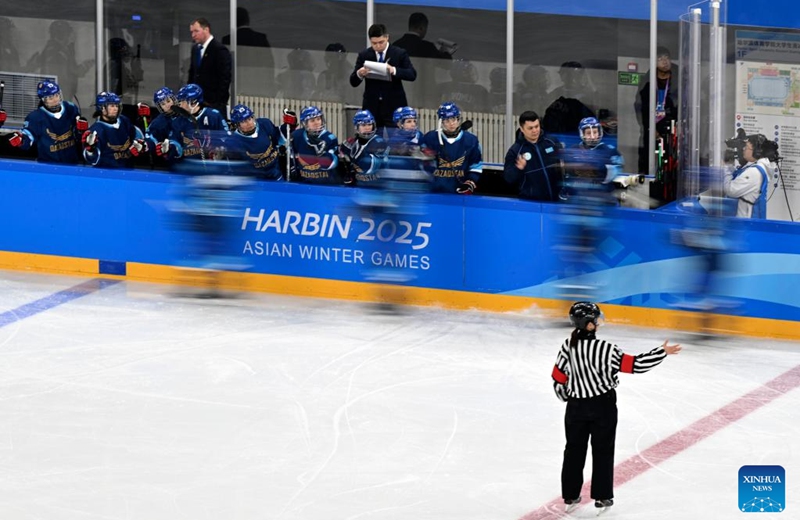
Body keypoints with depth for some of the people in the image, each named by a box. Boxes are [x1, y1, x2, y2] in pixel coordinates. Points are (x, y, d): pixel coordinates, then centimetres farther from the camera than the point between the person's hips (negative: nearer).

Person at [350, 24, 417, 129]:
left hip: (394, 106, -2)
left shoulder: (400, 54, 2)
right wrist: (359, 74, -18)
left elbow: (412, 75, -8)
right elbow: (353, 82, 6)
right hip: (372, 107, 2)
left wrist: (394, 70, -25)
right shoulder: (363, 55, 7)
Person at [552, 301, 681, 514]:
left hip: (576, 406, 3)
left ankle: (570, 496, 20)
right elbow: (635, 364, -19)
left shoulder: (568, 347, -10)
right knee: (603, 450, 12)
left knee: (574, 450, 16)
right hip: (603, 406, -3)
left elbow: (559, 380, -4)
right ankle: (602, 496, 16)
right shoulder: (605, 349, -22)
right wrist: (662, 352, -13)